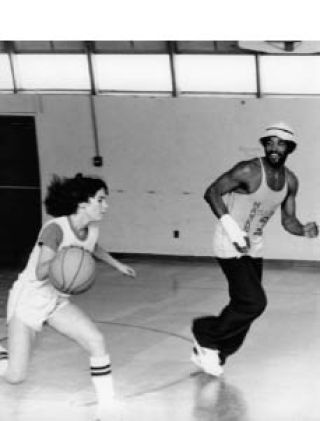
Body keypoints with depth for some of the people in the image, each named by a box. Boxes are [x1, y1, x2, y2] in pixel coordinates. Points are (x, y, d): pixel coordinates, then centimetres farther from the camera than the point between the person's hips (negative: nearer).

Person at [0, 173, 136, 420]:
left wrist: (116, 265, 32)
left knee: (97, 341, -16)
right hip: (29, 298, -6)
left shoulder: (92, 228, -4)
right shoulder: (55, 229, -27)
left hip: (58, 300, 6)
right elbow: (40, 272, -32)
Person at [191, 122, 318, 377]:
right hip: (230, 245, -7)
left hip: (253, 247, 8)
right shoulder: (249, 171, -21)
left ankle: (215, 354, 26)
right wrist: (230, 226, -31)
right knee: (254, 302, -16)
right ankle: (206, 336, 4)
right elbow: (212, 193, -20)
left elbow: (288, 220, 8)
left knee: (244, 305, 9)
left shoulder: (290, 181, 1)